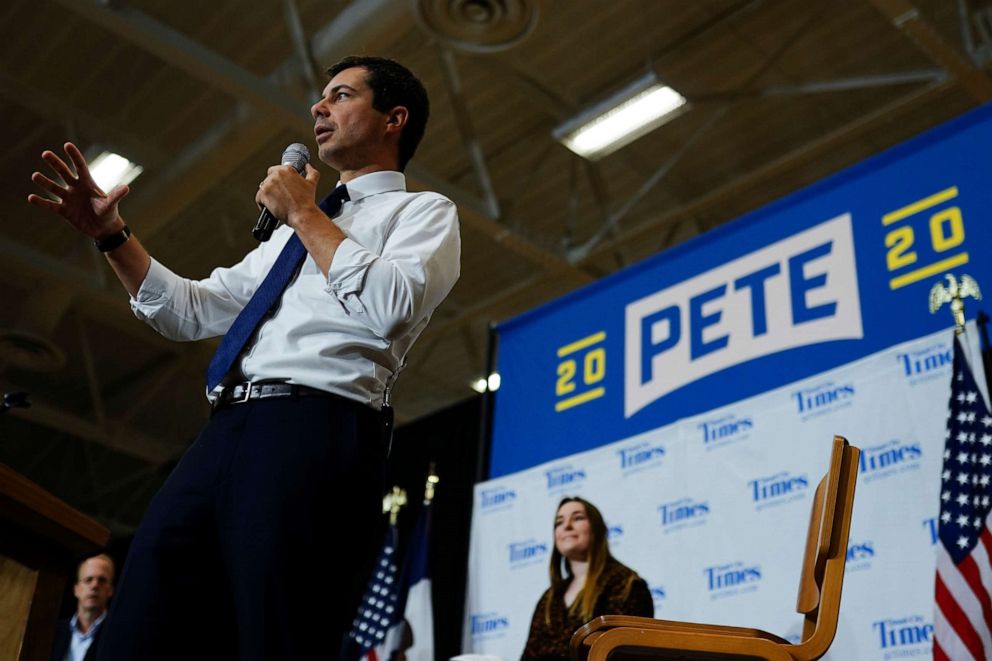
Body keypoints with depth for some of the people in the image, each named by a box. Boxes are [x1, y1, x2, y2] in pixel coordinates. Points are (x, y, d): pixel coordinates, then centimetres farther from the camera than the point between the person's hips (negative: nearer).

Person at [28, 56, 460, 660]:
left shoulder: (424, 211, 11)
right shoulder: (292, 230, 33)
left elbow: (391, 307, -11)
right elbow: (192, 312, 28)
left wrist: (305, 214, 1)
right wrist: (111, 235, 17)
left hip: (316, 434, -7)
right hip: (226, 434, 7)